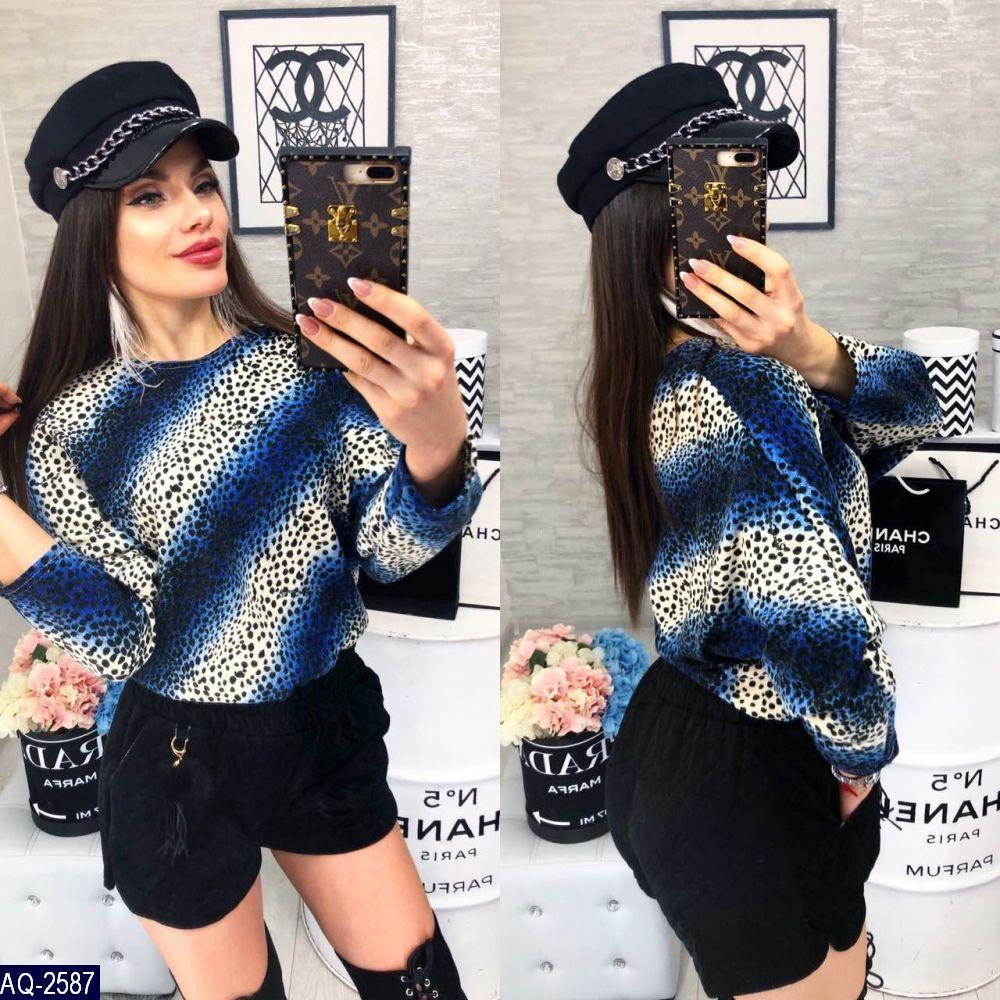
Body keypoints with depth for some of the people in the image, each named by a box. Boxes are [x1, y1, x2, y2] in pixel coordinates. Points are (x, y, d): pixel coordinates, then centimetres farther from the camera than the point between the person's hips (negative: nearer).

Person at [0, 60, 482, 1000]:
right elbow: (122, 642, -15)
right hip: (179, 763, -1)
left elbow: (386, 550, -13)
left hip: (330, 727, 2)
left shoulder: (302, 361, -7)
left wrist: (436, 448, -35)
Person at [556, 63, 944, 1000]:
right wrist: (860, 750, -15)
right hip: (752, 779, -9)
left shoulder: (670, 368, 0)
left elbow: (913, 409, -4)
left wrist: (811, 352, -25)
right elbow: (821, 620, -36)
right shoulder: (732, 385, -28)